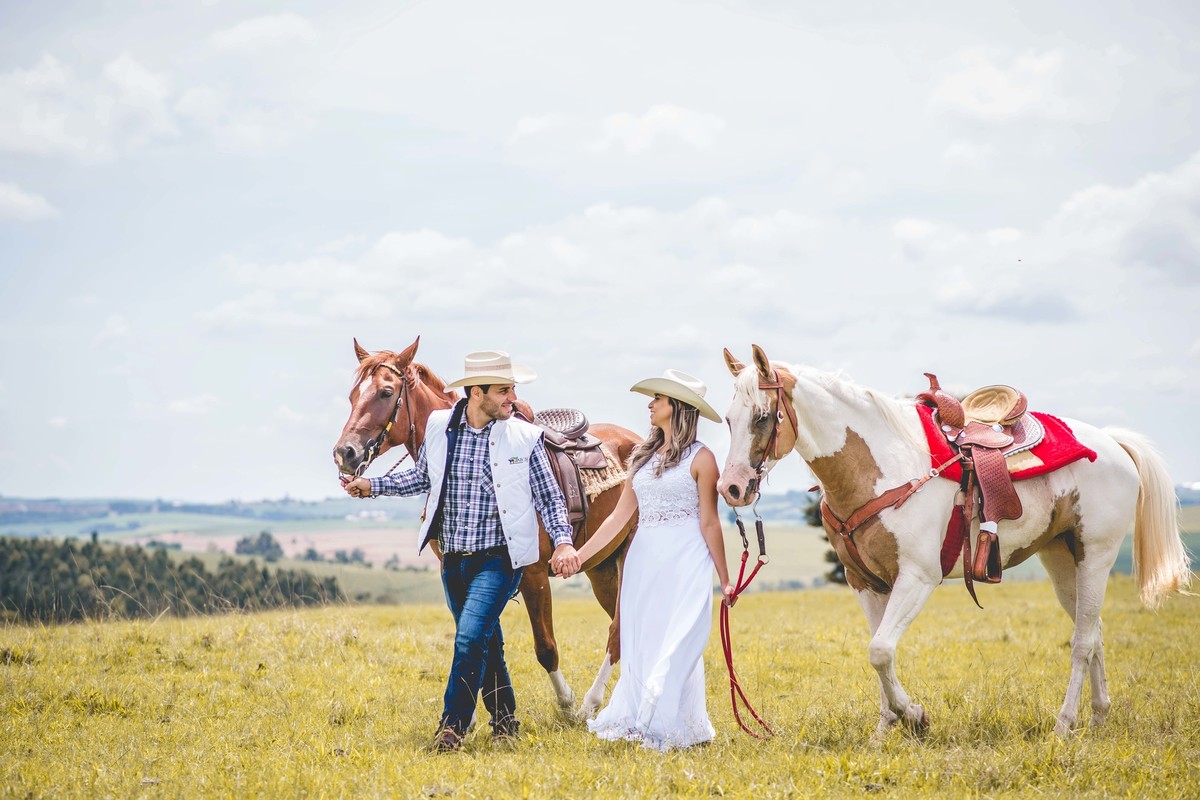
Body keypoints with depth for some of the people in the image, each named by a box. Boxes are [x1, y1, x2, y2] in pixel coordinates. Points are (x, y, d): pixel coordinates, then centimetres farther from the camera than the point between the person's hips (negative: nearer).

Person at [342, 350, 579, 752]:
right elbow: (423, 477, 16)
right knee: (485, 643, 15)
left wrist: (563, 541, -16)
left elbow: (549, 496, -1)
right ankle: (504, 719, 31)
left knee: (471, 637, -17)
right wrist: (372, 486, 6)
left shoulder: (525, 438, -7)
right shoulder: (438, 426, 0)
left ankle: (452, 727, -8)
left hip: (498, 559, -4)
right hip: (454, 560, 4)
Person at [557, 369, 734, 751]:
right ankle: (638, 721, 12)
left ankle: (670, 726, -2)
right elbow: (619, 515, 12)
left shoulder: (700, 458, -4)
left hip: (685, 561, -6)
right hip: (643, 561, 6)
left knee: (676, 644, -8)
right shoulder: (642, 455, 13)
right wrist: (579, 555, 5)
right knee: (639, 645, 5)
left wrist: (725, 579, -5)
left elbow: (709, 523, -4)